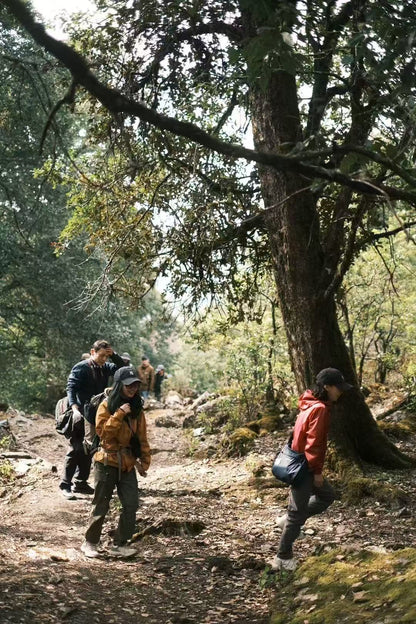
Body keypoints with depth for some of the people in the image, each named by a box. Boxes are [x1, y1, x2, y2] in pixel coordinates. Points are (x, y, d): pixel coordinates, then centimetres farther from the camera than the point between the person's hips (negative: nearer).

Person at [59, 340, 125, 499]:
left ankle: (80, 483, 21)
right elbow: (71, 388, -19)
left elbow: (122, 367, 11)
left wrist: (113, 354, -6)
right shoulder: (81, 368, -11)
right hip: (81, 415, -7)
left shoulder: (105, 367, 9)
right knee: (76, 449, -7)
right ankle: (65, 484, -1)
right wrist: (75, 409, -33)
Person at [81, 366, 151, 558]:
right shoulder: (106, 406, -7)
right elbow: (102, 431, -18)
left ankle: (120, 544, 12)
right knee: (101, 505, 3)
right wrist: (119, 414, -23)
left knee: (131, 504, -2)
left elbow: (142, 438, 11)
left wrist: (144, 461, 7)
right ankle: (90, 543, 19)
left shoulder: (137, 409, 7)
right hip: (107, 462, -4)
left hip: (127, 464, 5)